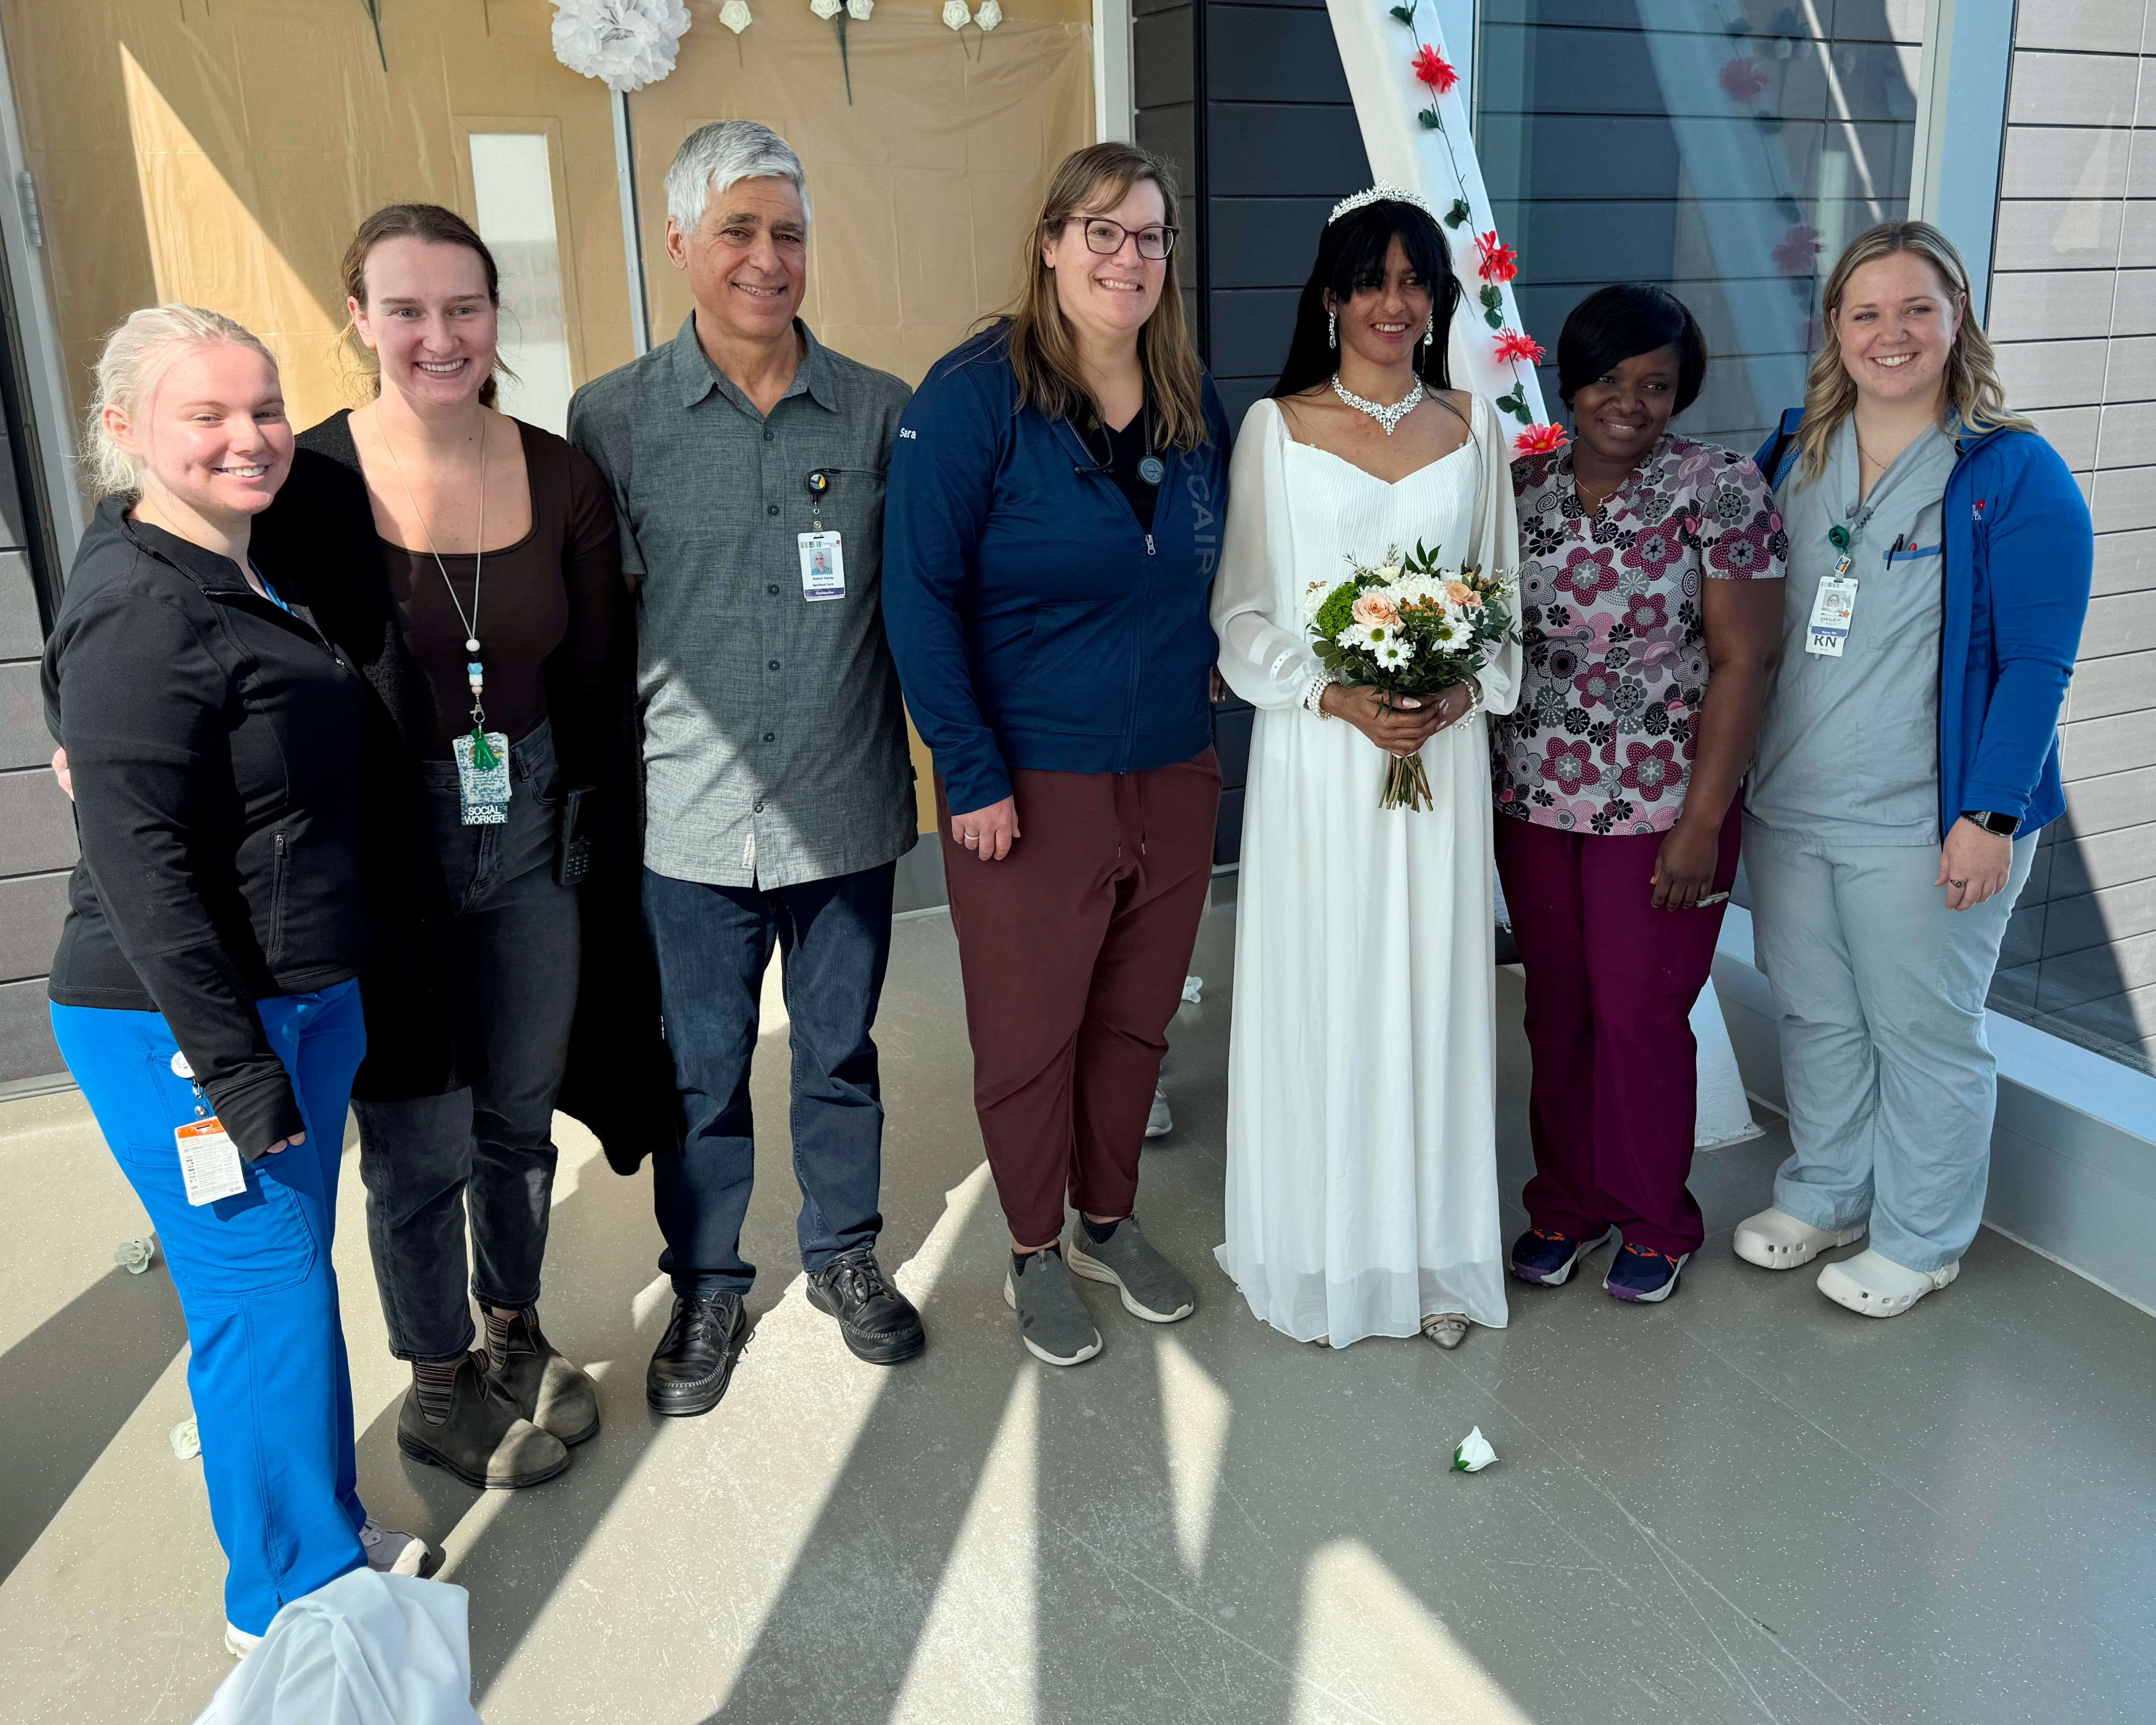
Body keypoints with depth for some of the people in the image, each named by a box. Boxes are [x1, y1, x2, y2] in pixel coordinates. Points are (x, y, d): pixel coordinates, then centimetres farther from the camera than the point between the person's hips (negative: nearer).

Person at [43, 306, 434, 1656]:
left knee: (295, 1271, 19)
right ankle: (297, 1601, 20)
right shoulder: (142, 616, -19)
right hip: (185, 1028, -9)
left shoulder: (244, 580, 10)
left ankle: (329, 1525, 36)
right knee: (268, 1293, 1)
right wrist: (234, 1065, -22)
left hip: (303, 996, 9)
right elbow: (138, 863, -23)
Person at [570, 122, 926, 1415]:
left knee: (841, 1051, 17)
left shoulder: (880, 413, 0)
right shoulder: (613, 420, -2)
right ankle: (708, 1286, 34)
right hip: (692, 818, -1)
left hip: (849, 809, 1)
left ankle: (846, 1254, 38)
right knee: (701, 1068, 13)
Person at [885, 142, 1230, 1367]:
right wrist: (973, 773, -16)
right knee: (1029, 1034, 8)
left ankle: (1110, 1221, 39)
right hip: (1032, 782, -5)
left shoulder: (1198, 406, 6)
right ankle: (1037, 1254, 30)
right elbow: (923, 596, -14)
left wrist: (1203, 668, 4)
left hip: (1175, 773, 5)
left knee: (1137, 1018, 17)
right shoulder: (976, 394, -11)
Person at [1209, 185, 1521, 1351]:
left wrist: (1466, 689, -8)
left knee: (1432, 994, 7)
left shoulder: (1472, 430, 8)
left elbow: (1504, 596, 12)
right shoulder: (1275, 427, 1)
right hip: (1314, 748, -2)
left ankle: (1432, 1255, 23)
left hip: (1445, 746, 2)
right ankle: (1318, 1256, 21)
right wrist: (1337, 698, -15)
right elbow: (1241, 612, -1)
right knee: (1319, 998, 4)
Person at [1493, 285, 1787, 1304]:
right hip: (1533, 802, 4)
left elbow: (1743, 660, -10)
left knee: (1639, 1018, 4)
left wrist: (1702, 823, -14)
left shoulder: (1719, 487, -7)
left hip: (1660, 810, -4)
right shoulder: (1522, 484, 5)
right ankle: (1566, 1203, 31)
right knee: (1556, 1013, 13)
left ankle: (1654, 1223, 26)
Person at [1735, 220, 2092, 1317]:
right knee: (1814, 1016, 18)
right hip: (1787, 803, 5)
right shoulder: (1795, 450, 6)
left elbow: (2037, 665, -11)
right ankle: (1824, 1195, 39)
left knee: (1924, 1033, 9)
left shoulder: (2014, 475, -9)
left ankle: (1919, 1240, 29)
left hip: (1924, 820, -5)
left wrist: (1990, 816, -16)